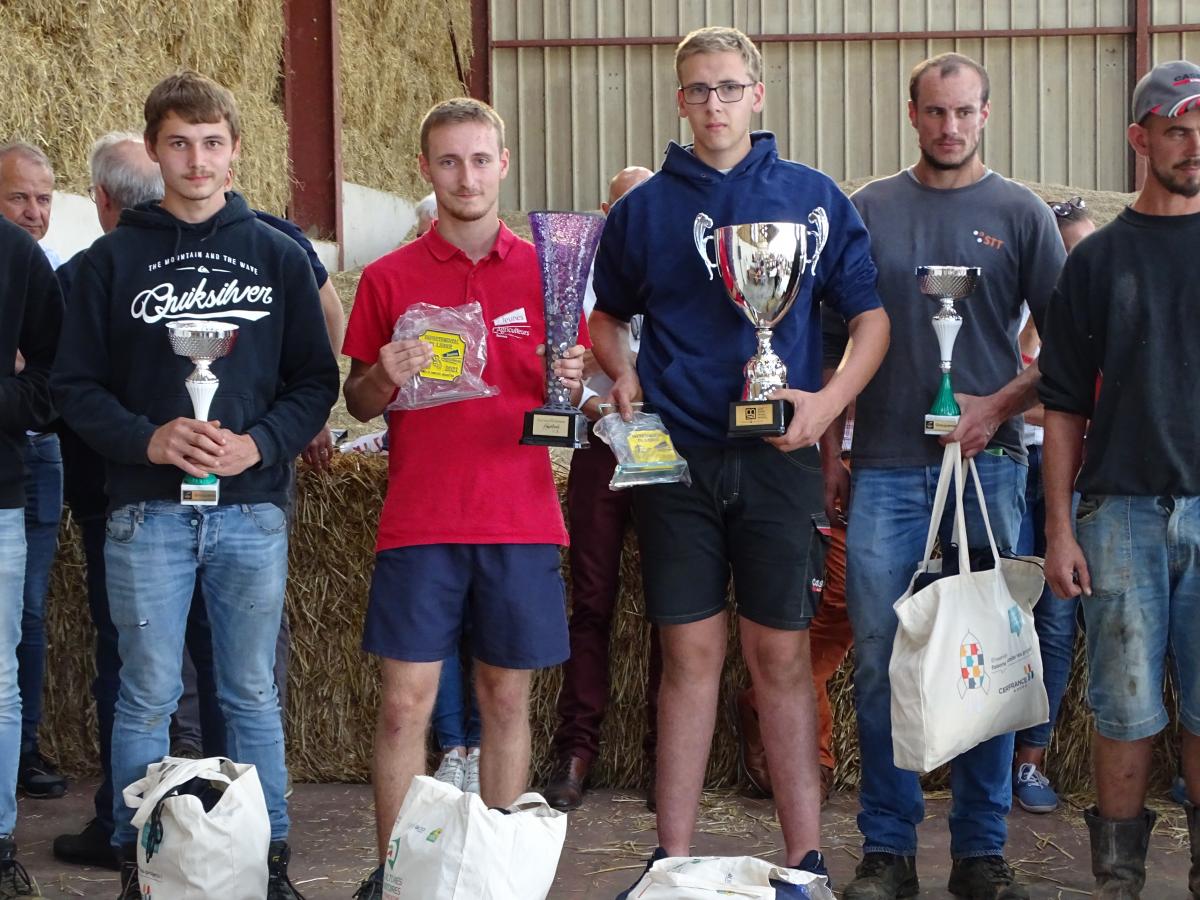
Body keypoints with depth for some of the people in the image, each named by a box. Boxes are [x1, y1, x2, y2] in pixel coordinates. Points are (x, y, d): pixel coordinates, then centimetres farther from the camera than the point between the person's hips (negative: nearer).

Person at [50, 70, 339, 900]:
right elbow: (76, 384, 3)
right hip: (148, 513, -1)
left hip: (254, 511, 1)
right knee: (148, 697, 3)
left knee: (254, 696, 8)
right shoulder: (114, 259, 5)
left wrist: (261, 443, -11)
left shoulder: (278, 256, 7)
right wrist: (146, 439, -14)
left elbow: (317, 380, 6)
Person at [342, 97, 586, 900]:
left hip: (521, 521, 1)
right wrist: (384, 379, -12)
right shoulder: (389, 278, 5)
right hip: (419, 523, -1)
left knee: (507, 698, 7)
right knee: (406, 702, -2)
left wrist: (573, 384, -11)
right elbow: (359, 404, 9)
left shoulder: (546, 272, 7)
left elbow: (572, 401, 12)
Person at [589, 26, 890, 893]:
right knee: (691, 655, 4)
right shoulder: (644, 208, 7)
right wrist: (623, 375, -1)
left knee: (782, 657, 2)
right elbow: (609, 315, 19)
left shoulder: (813, 197, 4)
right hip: (676, 455, 1)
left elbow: (871, 315, 5)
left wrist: (830, 400, -11)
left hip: (777, 456, -1)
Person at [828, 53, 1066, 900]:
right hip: (885, 467, 1)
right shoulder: (868, 210, 8)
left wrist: (1000, 406, -10)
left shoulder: (1021, 212, 5)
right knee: (879, 659, 2)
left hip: (987, 461, -1)